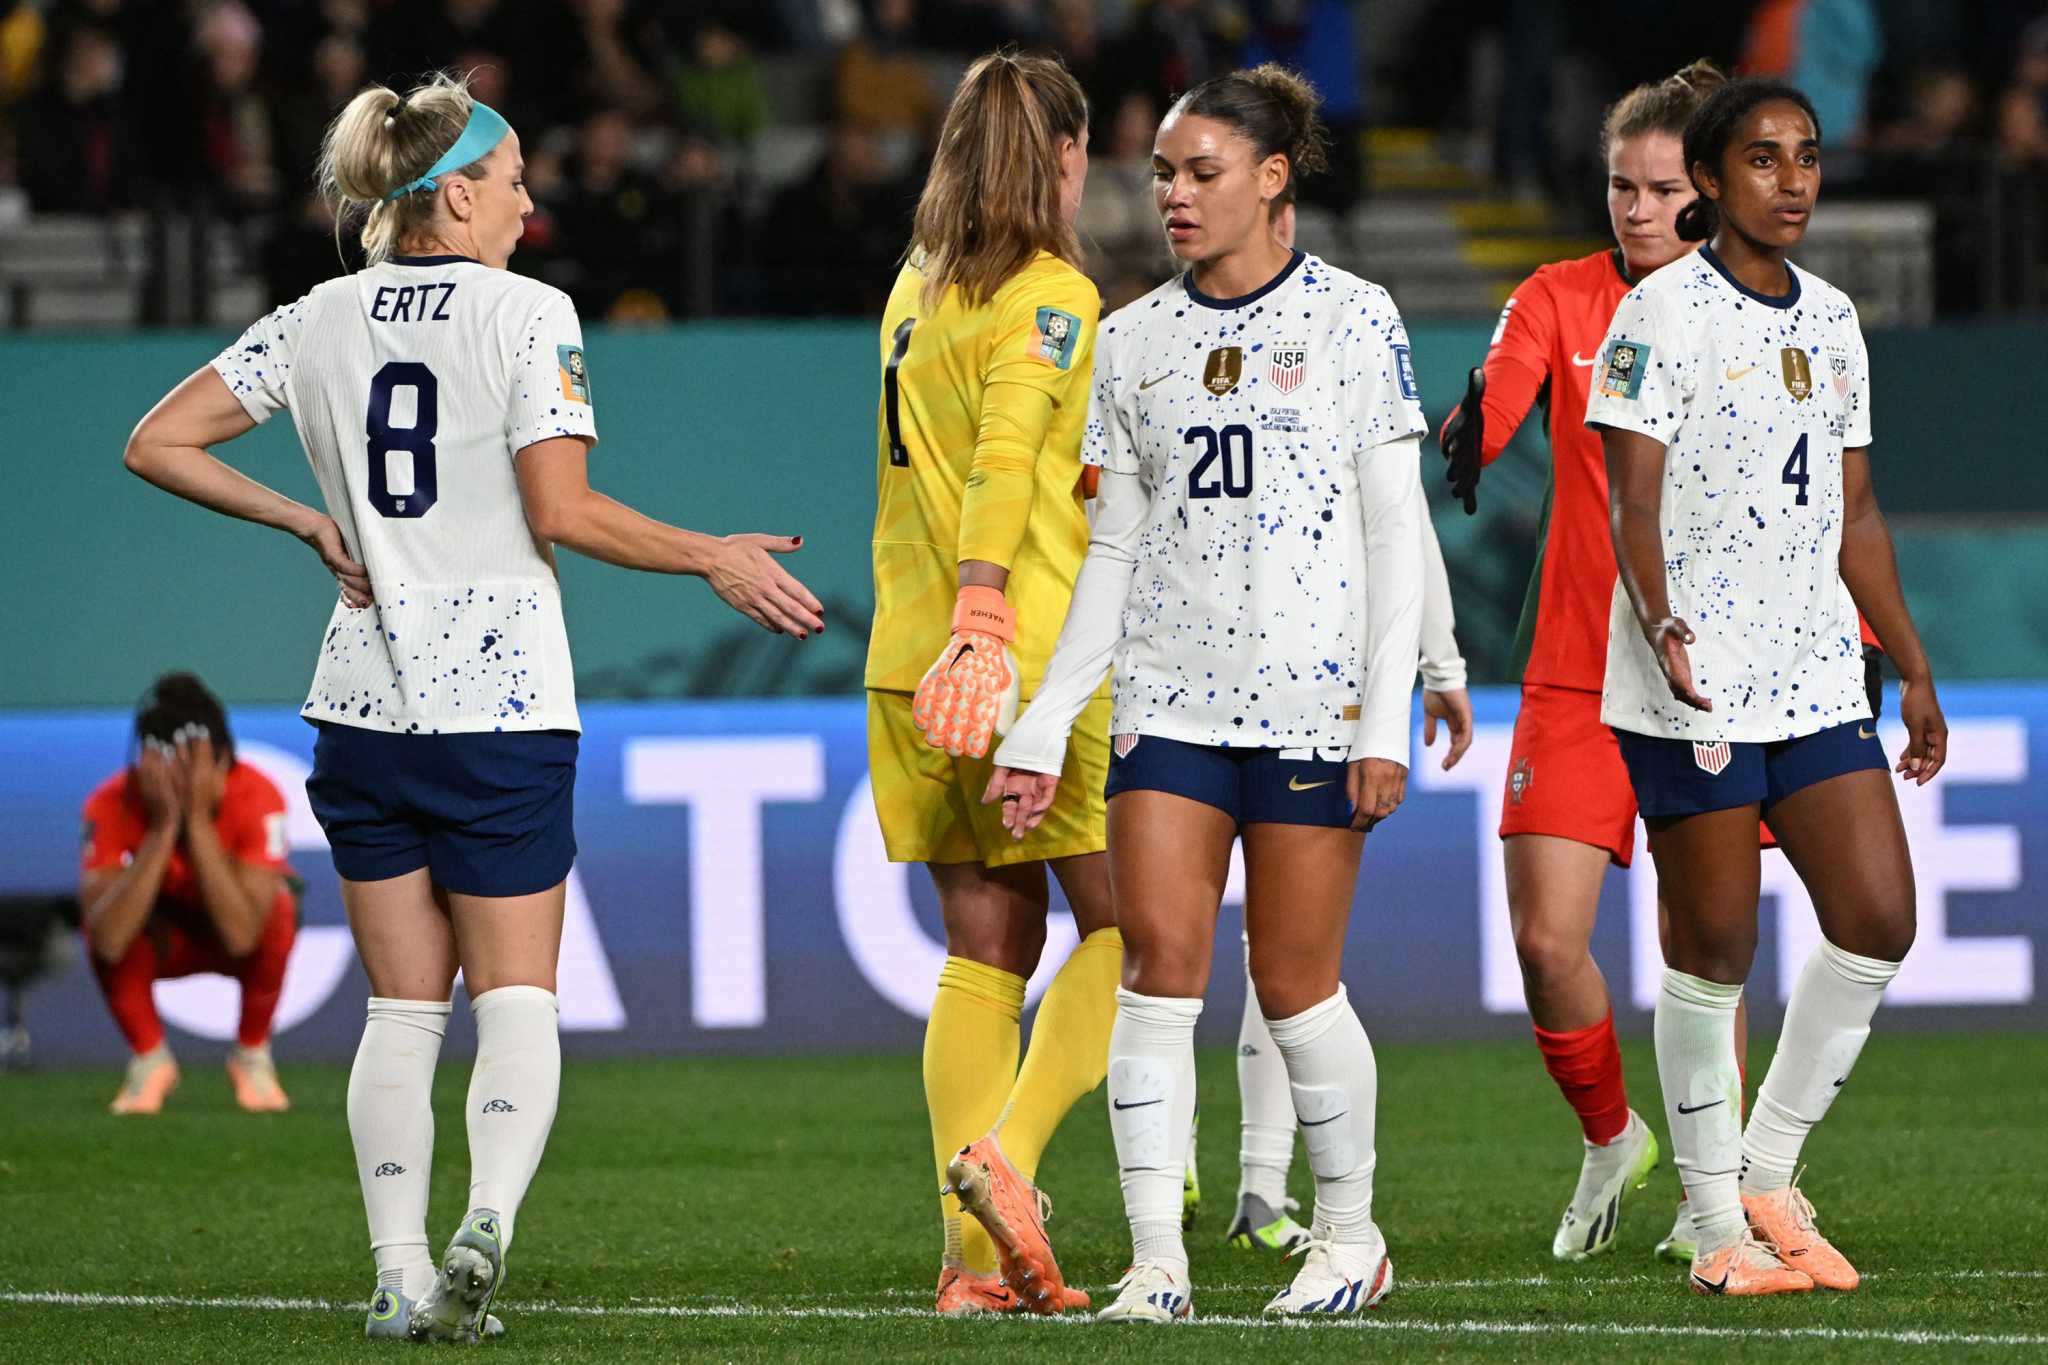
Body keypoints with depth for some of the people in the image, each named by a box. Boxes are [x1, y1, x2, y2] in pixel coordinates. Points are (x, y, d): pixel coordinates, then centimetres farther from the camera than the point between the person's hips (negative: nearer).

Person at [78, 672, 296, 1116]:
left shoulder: (256, 796, -31)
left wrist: (198, 821, -44)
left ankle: (253, 1058, -8)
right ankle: (150, 1061, -6)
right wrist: (163, 827, -43)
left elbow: (241, 936, -41)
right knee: (100, 917, -32)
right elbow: (108, 942, -41)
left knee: (279, 908, -35)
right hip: (162, 942, 1)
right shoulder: (113, 804, -29)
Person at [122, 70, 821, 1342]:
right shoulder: (527, 314, -6)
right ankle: (487, 1218, -24)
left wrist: (308, 521, 14)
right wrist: (714, 559, -3)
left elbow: (159, 444, 8)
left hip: (363, 703, 4)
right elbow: (562, 512, -13)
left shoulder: (316, 322, 8)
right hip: (503, 705, -4)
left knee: (403, 1007, 9)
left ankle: (403, 1272, -1)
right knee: (516, 999, 1)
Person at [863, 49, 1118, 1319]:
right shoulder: (1051, 297, -8)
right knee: (1122, 925, 2)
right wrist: (981, 624, -27)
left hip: (914, 658, 7)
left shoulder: (917, 290, 15)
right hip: (1030, 646, -7)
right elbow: (1002, 462, -20)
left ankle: (977, 1254, 3)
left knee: (986, 948, 8)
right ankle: (1007, 1154, -14)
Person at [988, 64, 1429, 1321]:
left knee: (1295, 984, 0)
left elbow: (1395, 534, -1)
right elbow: (1113, 553, 13)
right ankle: (1156, 1258, -8)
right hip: (1169, 693, 3)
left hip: (1315, 697, -3)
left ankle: (1352, 1233, 19)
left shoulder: (1354, 319, 0)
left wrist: (1387, 721, -8)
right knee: (1159, 960, -9)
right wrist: (1043, 728, 8)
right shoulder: (1134, 341, 10)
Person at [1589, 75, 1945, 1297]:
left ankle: (1769, 1175, 12)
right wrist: (1661, 624, -29)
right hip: (1693, 686, -6)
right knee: (1715, 948, -2)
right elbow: (1633, 501, -12)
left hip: (1819, 678, 6)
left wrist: (1914, 669, 18)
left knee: (1880, 920, -2)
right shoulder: (1660, 313, -6)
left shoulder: (1832, 322, 14)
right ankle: (1719, 1226, 7)